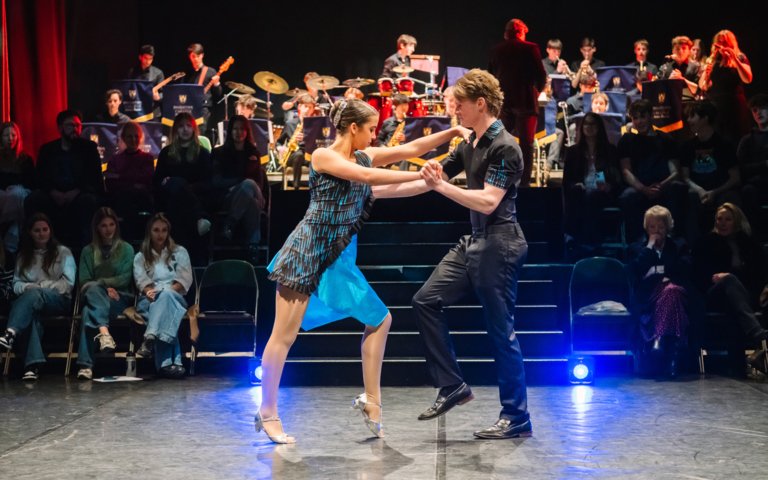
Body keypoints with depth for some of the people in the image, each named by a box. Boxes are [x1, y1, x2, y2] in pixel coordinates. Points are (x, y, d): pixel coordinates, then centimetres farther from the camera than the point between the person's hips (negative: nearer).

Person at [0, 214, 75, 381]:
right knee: (33, 313, -38)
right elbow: (16, 284, 14)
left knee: (34, 295, -38)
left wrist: (39, 287, -9)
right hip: (31, 300, 2)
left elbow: (68, 283, 2)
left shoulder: (63, 252, 13)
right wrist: (28, 287, -10)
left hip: (59, 300, -2)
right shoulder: (23, 256, 23)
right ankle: (33, 364, -53)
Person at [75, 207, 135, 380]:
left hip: (120, 297, -1)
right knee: (93, 289, -38)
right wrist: (104, 288, -9)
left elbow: (125, 279, 2)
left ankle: (85, 364, -47)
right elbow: (83, 281, 8)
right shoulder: (88, 251, 18)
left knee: (88, 312, -34)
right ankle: (104, 332, -56)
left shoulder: (126, 249, 14)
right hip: (95, 295, 1)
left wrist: (99, 282, -8)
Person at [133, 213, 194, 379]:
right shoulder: (140, 257, 25)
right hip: (149, 301, 0)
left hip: (175, 298, 0)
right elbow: (141, 280, 4)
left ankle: (150, 339, -62)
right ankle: (167, 362, -60)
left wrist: (167, 291, -12)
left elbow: (185, 279, 6)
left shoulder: (179, 252, 22)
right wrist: (150, 290, -20)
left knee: (166, 295, -41)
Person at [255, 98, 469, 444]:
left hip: (340, 257, 8)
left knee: (379, 319, 6)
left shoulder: (364, 156, 10)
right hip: (308, 252, -8)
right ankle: (267, 413, 8)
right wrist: (418, 176, -24)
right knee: (284, 335, -3)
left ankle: (371, 400, 13)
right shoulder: (323, 156, -11)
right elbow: (367, 177, -24)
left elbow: (411, 148, 6)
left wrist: (453, 132, -2)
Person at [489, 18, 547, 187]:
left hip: (503, 101, 4)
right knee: (526, 144, -1)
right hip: (525, 101, -4)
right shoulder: (530, 48, -7)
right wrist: (537, 90, 10)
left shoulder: (497, 50, 5)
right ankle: (524, 182, -4)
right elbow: (541, 75, -9)